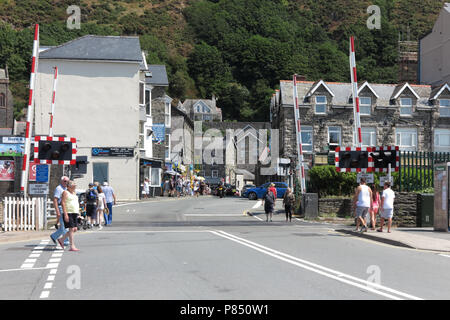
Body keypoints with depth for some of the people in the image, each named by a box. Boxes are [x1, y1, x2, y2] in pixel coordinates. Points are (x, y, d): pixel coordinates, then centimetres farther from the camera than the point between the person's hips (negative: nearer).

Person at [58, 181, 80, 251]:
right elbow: (63, 203, -13)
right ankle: (72, 246, -8)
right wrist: (65, 214, -20)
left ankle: (61, 240, 22)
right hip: (68, 213, -8)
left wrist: (78, 212, 17)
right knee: (71, 229, -10)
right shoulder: (65, 193, -6)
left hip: (74, 213, 8)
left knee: (74, 229, 6)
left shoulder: (74, 193, 19)